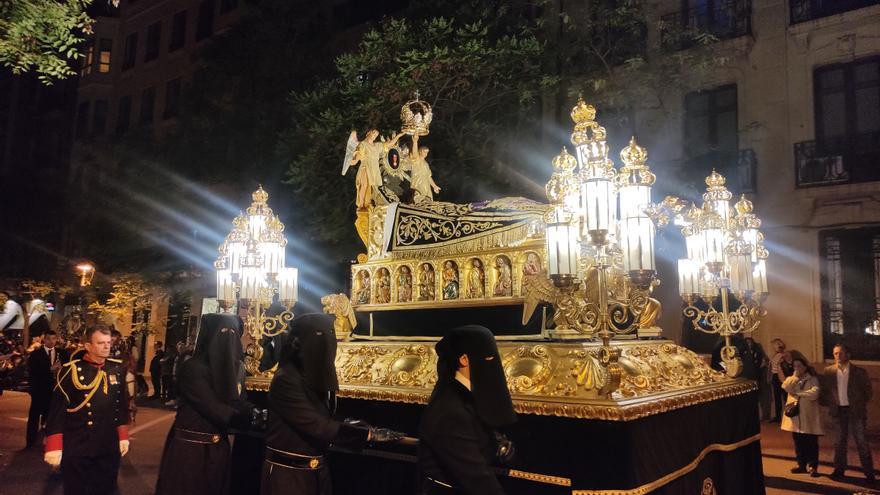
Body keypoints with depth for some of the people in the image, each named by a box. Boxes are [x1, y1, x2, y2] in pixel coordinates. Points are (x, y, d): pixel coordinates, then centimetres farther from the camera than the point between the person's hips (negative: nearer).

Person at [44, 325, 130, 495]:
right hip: (76, 449, -4)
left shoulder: (117, 368, 3)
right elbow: (57, 409, -9)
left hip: (109, 448, 4)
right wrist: (54, 447, -12)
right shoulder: (71, 370, -10)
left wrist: (123, 436, 11)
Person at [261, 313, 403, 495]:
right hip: (287, 472, -7)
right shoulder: (286, 380, -20)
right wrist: (368, 434, -22)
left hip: (317, 471, 7)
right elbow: (316, 426, -24)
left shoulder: (317, 377, 5)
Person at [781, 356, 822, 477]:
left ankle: (813, 466, 7)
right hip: (795, 415, 5)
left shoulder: (813, 379, -2)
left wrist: (797, 393, -11)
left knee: (811, 443, -1)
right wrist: (795, 376, -10)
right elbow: (785, 388, -9)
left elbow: (814, 394, -19)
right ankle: (801, 464, 22)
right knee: (799, 443, 12)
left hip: (809, 416, -4)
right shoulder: (791, 379, 12)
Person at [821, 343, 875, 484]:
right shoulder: (829, 371, 0)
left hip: (855, 411, -2)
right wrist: (829, 404, 0)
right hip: (838, 411, 3)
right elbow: (825, 390, 8)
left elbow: (868, 392, 2)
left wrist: (860, 404, -1)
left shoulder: (859, 372, -6)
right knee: (840, 442, 12)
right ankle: (839, 470, 22)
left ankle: (869, 473, 10)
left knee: (861, 442, 0)